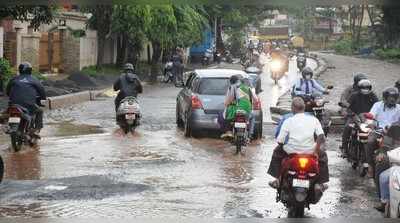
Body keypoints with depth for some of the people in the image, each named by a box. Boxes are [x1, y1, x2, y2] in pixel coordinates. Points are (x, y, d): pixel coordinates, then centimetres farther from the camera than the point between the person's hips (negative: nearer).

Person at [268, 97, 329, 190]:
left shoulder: (288, 121, -3)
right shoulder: (313, 120, 1)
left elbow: (280, 141, -4)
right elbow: (321, 137, -7)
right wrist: (316, 150, 7)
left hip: (292, 151, -1)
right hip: (310, 151, 1)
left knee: (277, 151, 30)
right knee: (322, 155, 32)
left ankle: (277, 180, 30)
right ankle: (321, 183, 28)